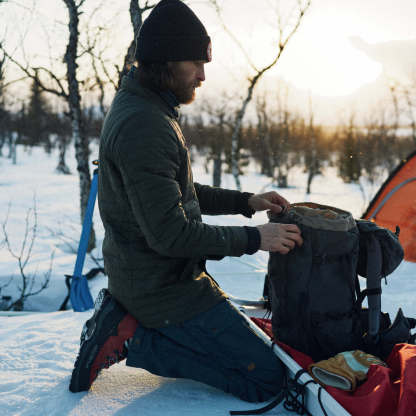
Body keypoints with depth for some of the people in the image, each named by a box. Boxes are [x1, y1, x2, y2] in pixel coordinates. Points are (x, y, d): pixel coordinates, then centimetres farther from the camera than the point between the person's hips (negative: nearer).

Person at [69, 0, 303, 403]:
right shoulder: (144, 127, -25)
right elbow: (169, 233, -27)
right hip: (164, 289, -10)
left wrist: (244, 201, 10)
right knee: (267, 377, -6)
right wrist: (253, 238, -17)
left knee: (230, 337, 31)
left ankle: (124, 319, 12)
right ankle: (131, 338, -6)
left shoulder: (136, 108, 8)